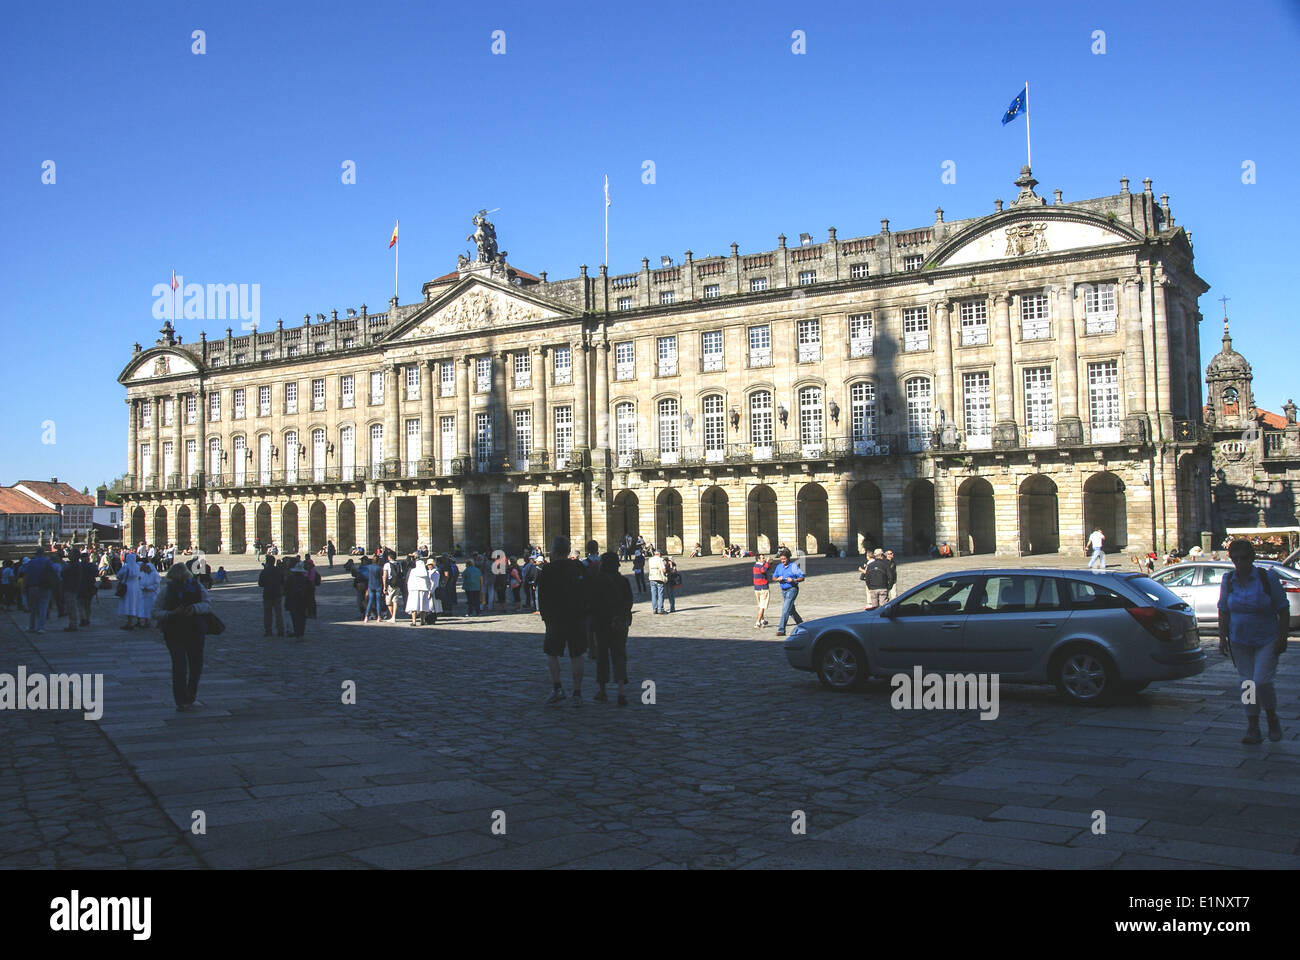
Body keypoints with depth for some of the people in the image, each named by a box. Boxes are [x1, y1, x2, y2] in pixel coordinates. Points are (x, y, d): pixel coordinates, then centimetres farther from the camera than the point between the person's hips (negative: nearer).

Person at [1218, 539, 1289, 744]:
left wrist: (1282, 639, -10)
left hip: (1267, 641, -3)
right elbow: (1223, 611, 9)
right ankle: (1253, 729, 10)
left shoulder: (1267, 577, -8)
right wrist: (1222, 637, 2)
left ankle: (1273, 719, 14)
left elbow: (1283, 610, -4)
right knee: (1247, 684, 3)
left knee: (1262, 682, -12)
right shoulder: (1228, 580, 2)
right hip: (1240, 642, 3)